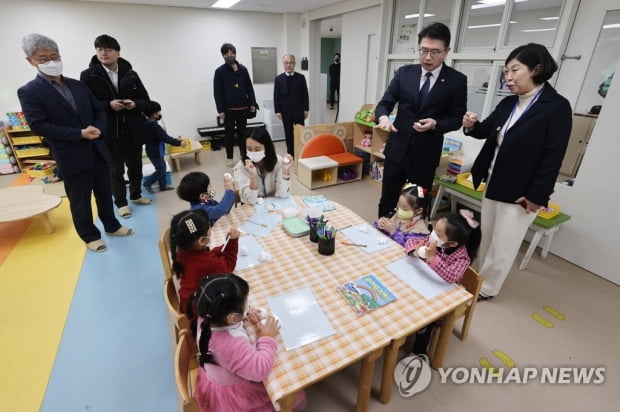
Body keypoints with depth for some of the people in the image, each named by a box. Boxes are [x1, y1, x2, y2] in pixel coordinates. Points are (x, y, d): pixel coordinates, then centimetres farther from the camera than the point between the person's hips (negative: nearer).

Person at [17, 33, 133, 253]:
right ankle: (90, 235, 24)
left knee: (104, 193, 16)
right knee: (80, 201, 8)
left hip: (97, 150, 5)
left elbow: (99, 110, 12)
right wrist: (80, 134, -21)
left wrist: (97, 129, -9)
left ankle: (112, 226, 33)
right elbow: (38, 126, -14)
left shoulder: (77, 85, 11)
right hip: (72, 156, -5)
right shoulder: (29, 92, -6)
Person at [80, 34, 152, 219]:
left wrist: (135, 104, -14)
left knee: (135, 166, 16)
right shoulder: (88, 76, -3)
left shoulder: (131, 74, 4)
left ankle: (136, 195, 36)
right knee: (115, 170, 8)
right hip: (109, 133, -2)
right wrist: (108, 105, -21)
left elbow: (146, 100, 7)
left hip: (133, 131, 3)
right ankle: (121, 202, 24)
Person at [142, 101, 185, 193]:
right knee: (161, 170, 2)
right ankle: (147, 183, 13)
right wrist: (179, 143, -19)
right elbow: (165, 137, -25)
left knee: (162, 167, 18)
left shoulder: (147, 123, 6)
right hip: (155, 152, -10)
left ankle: (163, 186, 27)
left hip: (153, 150, 10)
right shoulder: (153, 125, -24)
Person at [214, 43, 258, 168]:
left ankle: (244, 154, 26)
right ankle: (229, 158, 16)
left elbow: (249, 88, 8)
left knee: (242, 132, 13)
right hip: (228, 109, -2)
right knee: (229, 134, 6)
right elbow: (217, 92, -5)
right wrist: (220, 110, -11)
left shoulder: (243, 69, 6)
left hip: (243, 108, 3)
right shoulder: (220, 71, -3)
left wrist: (252, 103, 0)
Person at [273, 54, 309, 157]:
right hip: (285, 111, 0)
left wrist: (306, 109, -3)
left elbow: (305, 94, 1)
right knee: (288, 134, 7)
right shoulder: (278, 79, 2)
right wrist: (277, 111, -5)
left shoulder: (301, 77, 1)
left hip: (299, 111, 0)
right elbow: (276, 96, 1)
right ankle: (290, 153, 16)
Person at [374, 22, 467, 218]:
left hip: (425, 155, -1)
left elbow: (457, 118, 0)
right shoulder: (404, 73, 2)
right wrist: (384, 117, -25)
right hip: (397, 150, 2)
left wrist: (436, 124, -21)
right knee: (387, 202, 12)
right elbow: (384, 103, -1)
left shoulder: (457, 80, -3)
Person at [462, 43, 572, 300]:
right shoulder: (508, 104, 6)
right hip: (494, 184, 7)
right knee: (487, 238, 18)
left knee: (502, 246, 7)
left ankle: (486, 288, 24)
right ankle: (482, 277, 35)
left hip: (521, 192, -7)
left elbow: (553, 157, -16)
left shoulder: (557, 107, -13)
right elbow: (487, 132, 13)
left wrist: (536, 195, -18)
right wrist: (471, 126, -10)